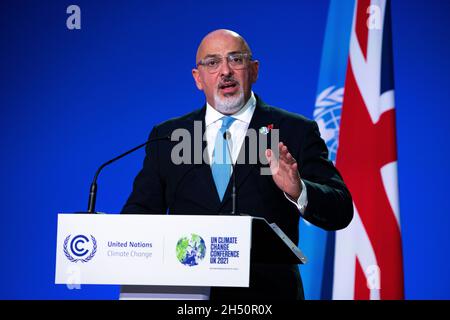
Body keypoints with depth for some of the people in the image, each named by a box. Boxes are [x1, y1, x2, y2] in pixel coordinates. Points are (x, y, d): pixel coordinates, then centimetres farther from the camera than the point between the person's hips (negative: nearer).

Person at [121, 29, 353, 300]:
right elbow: (140, 210, 12)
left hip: (267, 291, -1)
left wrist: (297, 191, -19)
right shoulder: (167, 136, 15)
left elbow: (340, 212, 0)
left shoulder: (295, 132, 7)